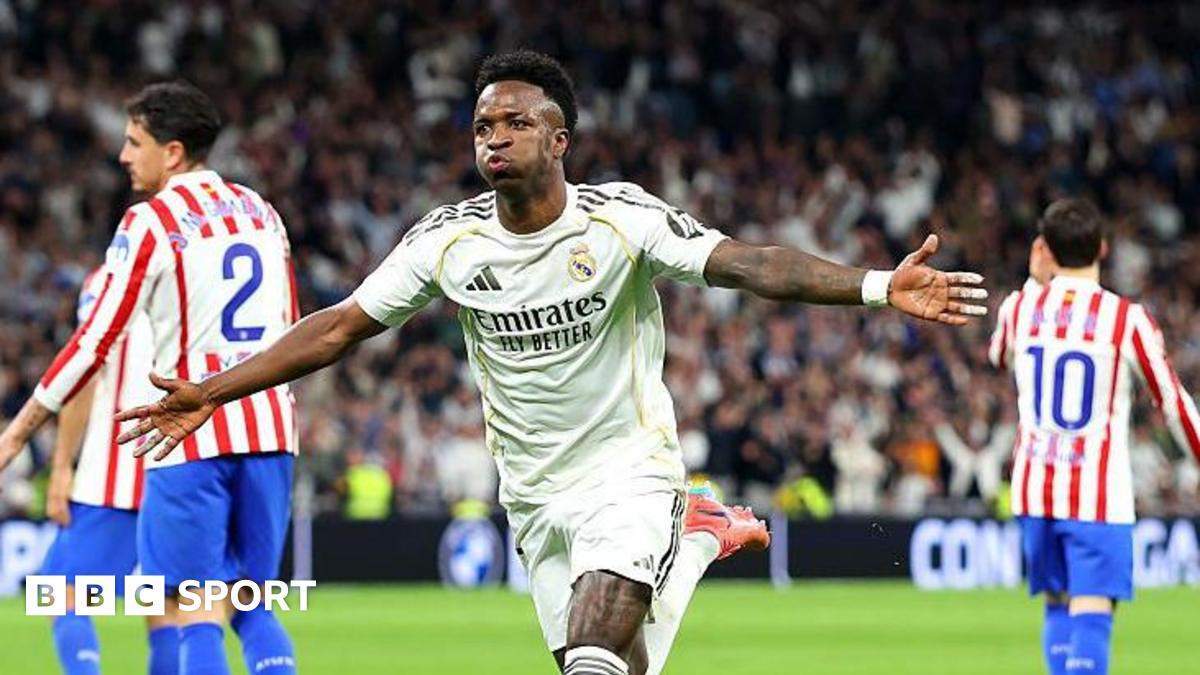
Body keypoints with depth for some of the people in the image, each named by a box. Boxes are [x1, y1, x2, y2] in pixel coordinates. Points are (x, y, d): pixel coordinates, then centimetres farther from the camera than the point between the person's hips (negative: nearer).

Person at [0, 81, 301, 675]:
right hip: (269, 428, 6)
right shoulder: (260, 212, 14)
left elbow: (97, 340, -9)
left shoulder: (150, 223, -7)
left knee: (194, 612, -3)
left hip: (193, 436, -6)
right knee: (252, 606, 12)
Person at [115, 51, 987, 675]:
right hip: (536, 492, 4)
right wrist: (210, 393, -2)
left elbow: (747, 264, -23)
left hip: (629, 469, -4)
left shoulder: (621, 220, -13)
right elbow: (340, 326, 2)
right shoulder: (448, 240, -3)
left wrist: (879, 286, -37)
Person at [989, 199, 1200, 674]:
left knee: (1058, 608, 18)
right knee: (1090, 616, -9)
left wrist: (1037, 284, 37)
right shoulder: (1128, 319, -9)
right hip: (1099, 493, -4)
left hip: (1034, 487, 4)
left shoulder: (1019, 308, 2)